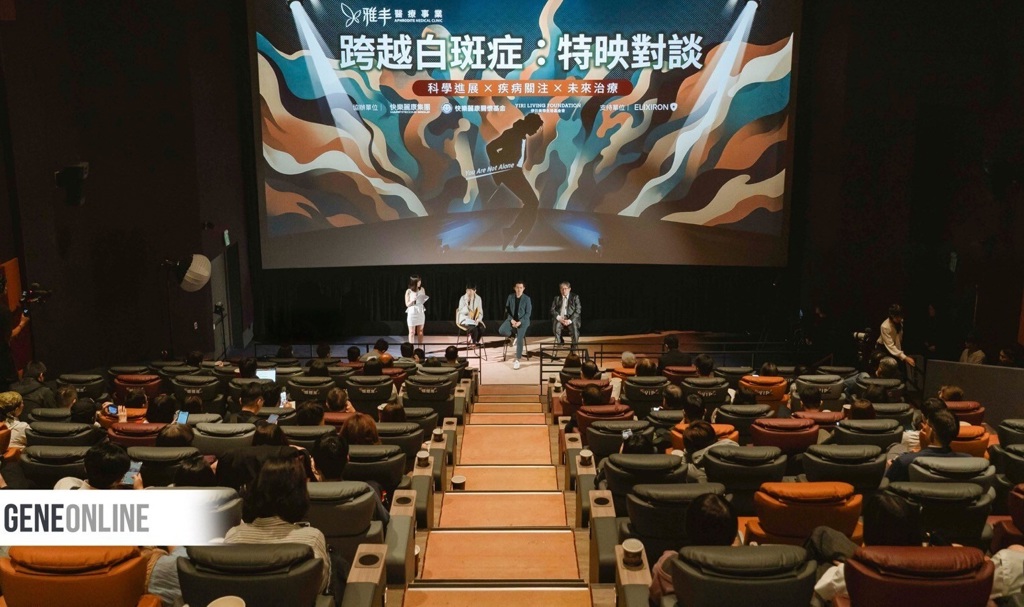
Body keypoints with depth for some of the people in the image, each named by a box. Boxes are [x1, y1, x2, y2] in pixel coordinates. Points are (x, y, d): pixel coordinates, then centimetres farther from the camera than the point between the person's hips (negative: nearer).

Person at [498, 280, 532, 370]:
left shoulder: (527, 298, -5)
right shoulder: (510, 297, 2)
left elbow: (528, 313, -6)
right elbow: (507, 310, 4)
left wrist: (520, 322, -18)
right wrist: (512, 320, -13)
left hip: (523, 320, -3)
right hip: (512, 319, 3)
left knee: (520, 338, -23)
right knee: (501, 331, -25)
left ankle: (517, 360, -10)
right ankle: (514, 336, 6)